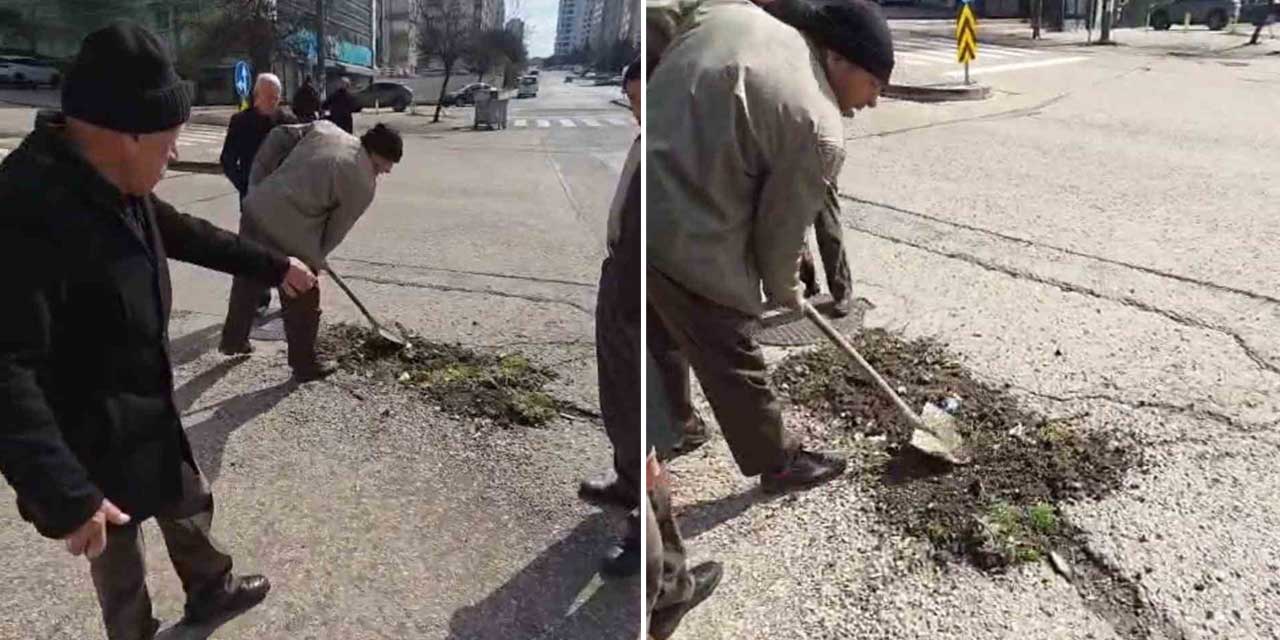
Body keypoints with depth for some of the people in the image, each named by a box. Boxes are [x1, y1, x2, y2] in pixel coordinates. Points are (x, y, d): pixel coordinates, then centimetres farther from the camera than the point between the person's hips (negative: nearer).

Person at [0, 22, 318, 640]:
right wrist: (66, 497, -37)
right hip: (92, 446, -9)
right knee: (116, 557, 13)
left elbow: (185, 232, 17)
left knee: (191, 505, 28)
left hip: (150, 415, 9)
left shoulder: (112, 183, -3)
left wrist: (273, 265, 25)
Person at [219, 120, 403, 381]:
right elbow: (336, 230, -1)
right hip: (289, 232, -8)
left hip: (257, 207, 8)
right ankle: (305, 365, 29)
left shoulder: (325, 128, 7)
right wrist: (316, 258, 17)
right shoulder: (364, 185, -9)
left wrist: (259, 182, 14)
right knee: (303, 303, 13)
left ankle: (233, 340, 49)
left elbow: (279, 135, 8)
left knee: (246, 280, 28)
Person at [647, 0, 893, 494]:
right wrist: (784, 291, 15)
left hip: (639, 208, 8)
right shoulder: (820, 132, -13)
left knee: (663, 340, 28)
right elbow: (781, 229, -4)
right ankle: (778, 465, 35)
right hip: (689, 245, -8)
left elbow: (657, 73, 14)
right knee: (733, 363, 13)